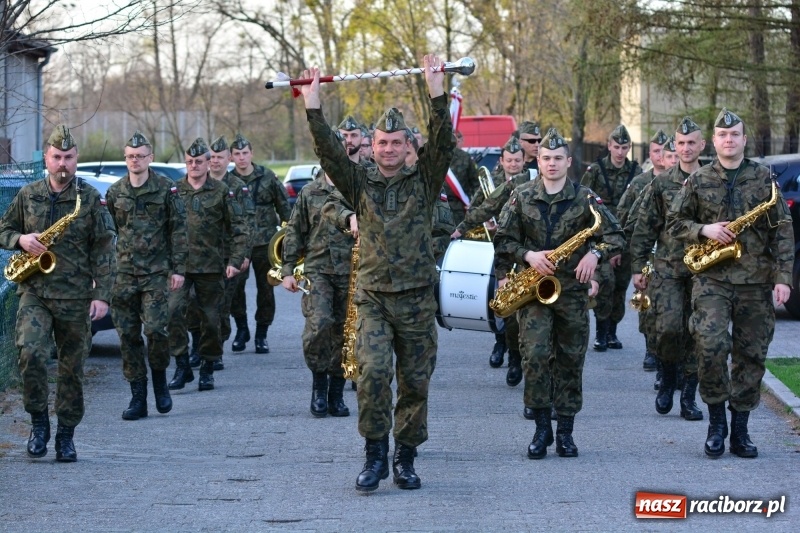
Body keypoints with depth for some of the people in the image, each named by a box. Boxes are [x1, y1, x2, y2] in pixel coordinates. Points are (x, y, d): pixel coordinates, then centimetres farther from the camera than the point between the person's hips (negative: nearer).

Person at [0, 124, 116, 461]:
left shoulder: (91, 199, 1)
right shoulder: (27, 196, 7)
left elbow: (104, 252, 0)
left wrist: (102, 295, -7)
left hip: (76, 297, -1)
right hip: (34, 292, 1)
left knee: (72, 369, 5)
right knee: (31, 352, -21)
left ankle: (65, 436, 17)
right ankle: (38, 421, -3)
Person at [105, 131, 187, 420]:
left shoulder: (166, 189, 1)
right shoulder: (115, 192, 9)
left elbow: (178, 231, 0)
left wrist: (178, 268, -5)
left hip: (156, 273, -3)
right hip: (124, 274, 3)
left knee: (156, 329, -14)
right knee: (128, 335, 2)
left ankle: (160, 381, 12)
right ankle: (138, 397, 8)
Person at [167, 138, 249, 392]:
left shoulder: (222, 192, 2)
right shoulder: (173, 190, 5)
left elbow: (239, 229, 2)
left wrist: (235, 261, -7)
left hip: (211, 267, 0)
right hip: (178, 264, 0)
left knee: (210, 319, 5)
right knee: (172, 311, -16)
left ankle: (207, 369, 19)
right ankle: (182, 366, -8)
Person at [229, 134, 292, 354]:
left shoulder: (267, 177, 3)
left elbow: (284, 206, 7)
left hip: (264, 242, 0)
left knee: (265, 288, 4)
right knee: (235, 286, -8)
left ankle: (261, 334, 15)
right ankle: (241, 329, 11)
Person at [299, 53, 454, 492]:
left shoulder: (424, 181, 5)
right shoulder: (360, 184, 8)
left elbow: (443, 143, -9)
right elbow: (329, 152, -4)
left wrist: (436, 93, -19)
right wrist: (313, 105, -14)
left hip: (417, 299, 0)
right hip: (372, 298, 0)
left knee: (415, 383, 4)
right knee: (373, 372, -18)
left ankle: (404, 458, 17)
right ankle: (375, 455, -9)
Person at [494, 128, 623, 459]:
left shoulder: (585, 198, 3)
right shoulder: (521, 197, 4)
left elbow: (615, 236, 3)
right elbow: (502, 241, 5)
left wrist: (595, 253, -16)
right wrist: (528, 255, -12)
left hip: (573, 290, 1)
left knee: (571, 360, 4)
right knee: (535, 354, -13)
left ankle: (565, 431, 13)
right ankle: (542, 428, -1)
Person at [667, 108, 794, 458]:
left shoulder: (764, 179, 5)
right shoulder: (698, 181, 6)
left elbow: (783, 231, 3)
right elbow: (674, 222, 10)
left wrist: (783, 277, -5)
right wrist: (703, 230, -9)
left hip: (756, 283, 1)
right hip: (712, 280, -1)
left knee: (751, 355, 4)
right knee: (710, 346, -19)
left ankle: (739, 430, 15)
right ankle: (716, 422, -2)